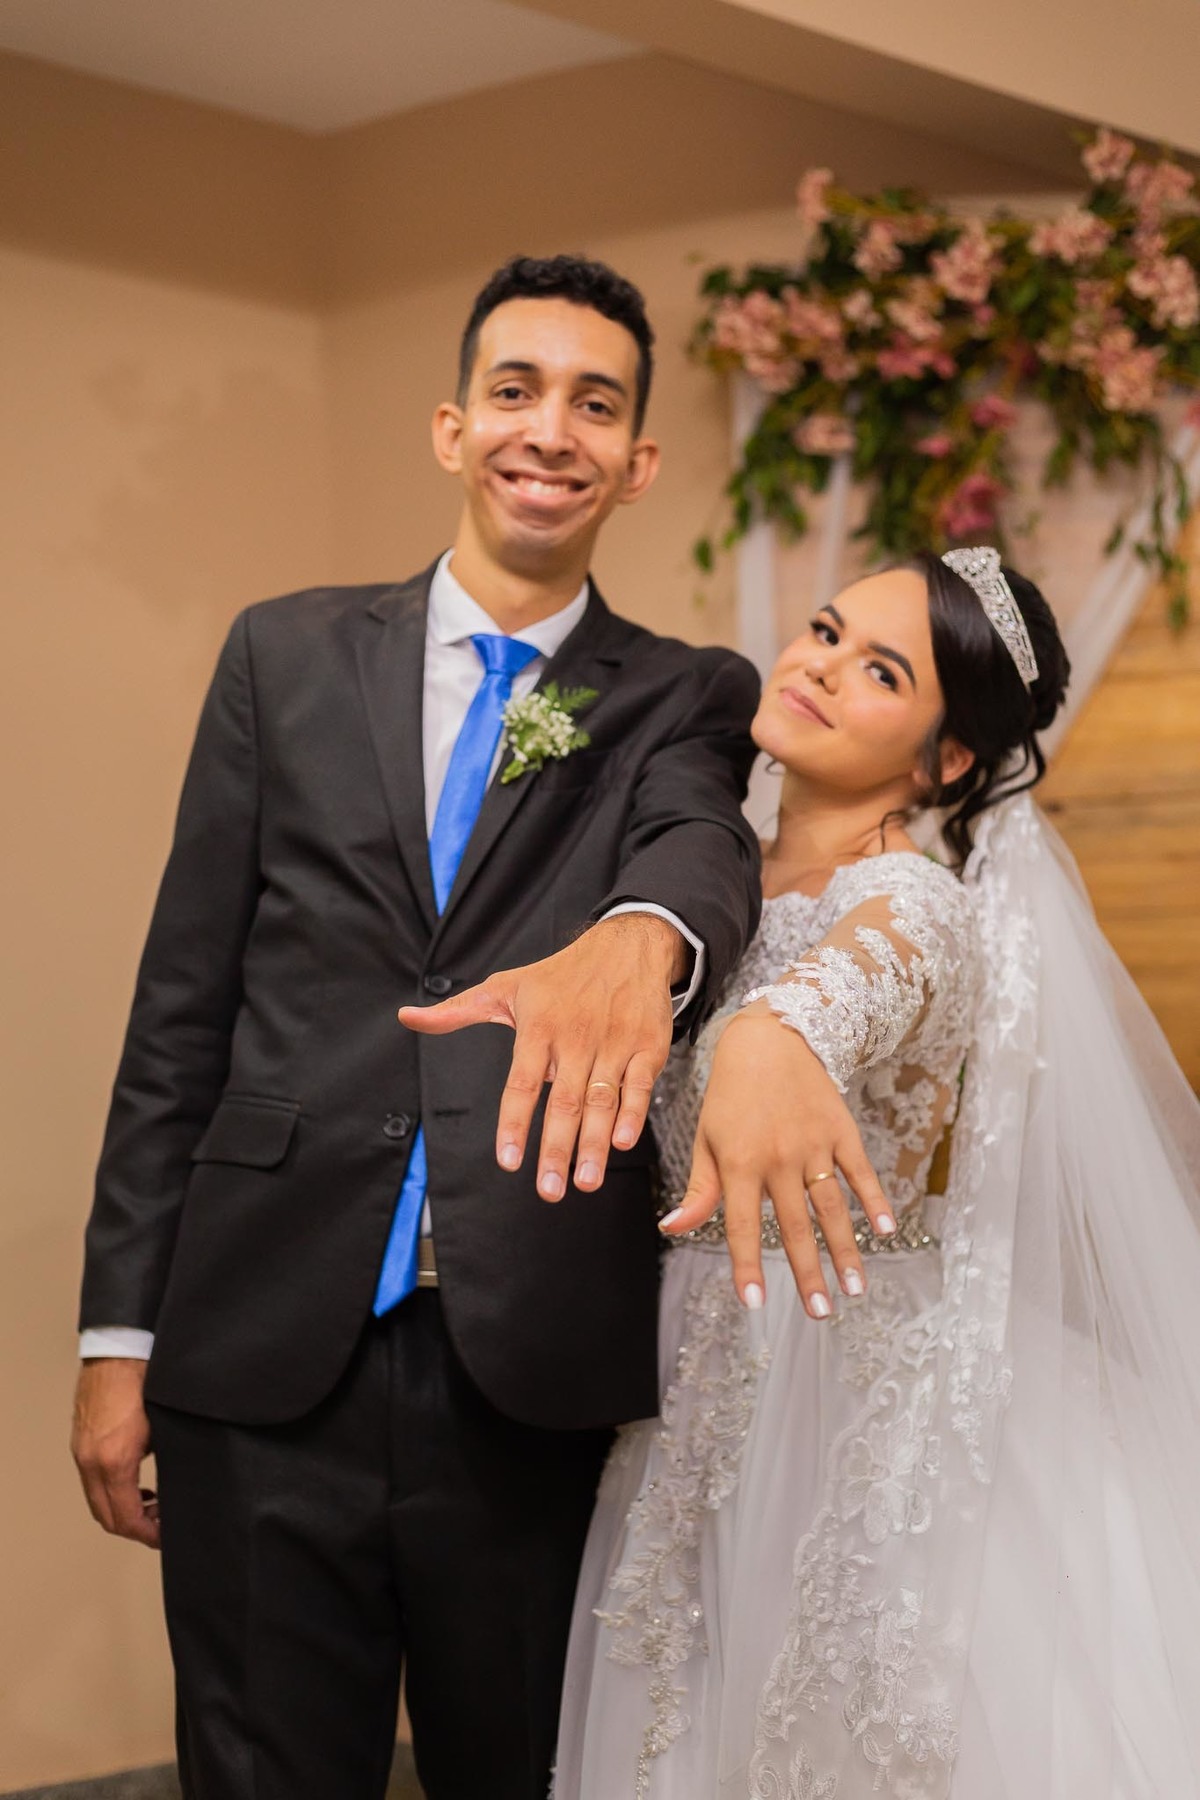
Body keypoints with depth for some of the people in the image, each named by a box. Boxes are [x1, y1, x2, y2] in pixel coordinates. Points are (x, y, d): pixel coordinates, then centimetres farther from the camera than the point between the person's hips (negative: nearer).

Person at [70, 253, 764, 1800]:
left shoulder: (684, 701, 6)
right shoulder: (289, 656, 9)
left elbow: (705, 848, -17)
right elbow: (182, 1002, 7)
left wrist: (639, 941, -42)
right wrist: (120, 1330, 3)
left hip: (538, 1381, 0)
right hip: (267, 1366, 1)